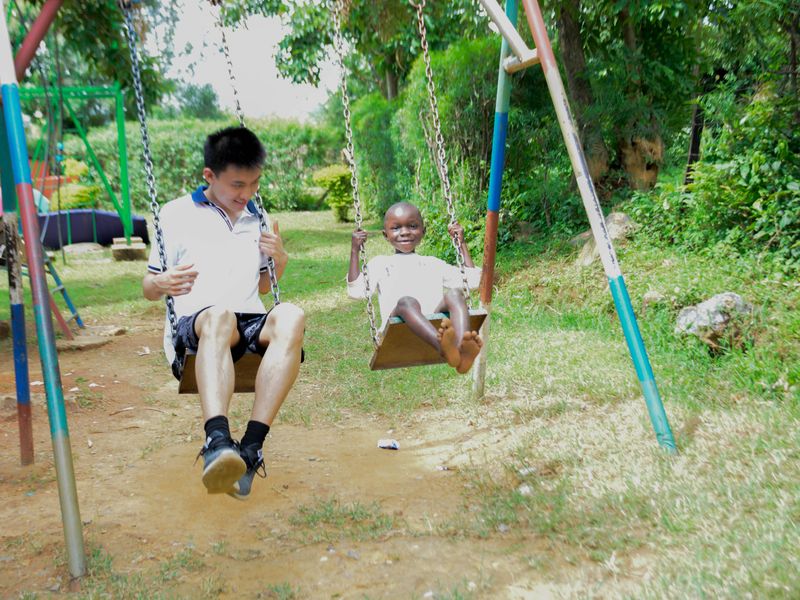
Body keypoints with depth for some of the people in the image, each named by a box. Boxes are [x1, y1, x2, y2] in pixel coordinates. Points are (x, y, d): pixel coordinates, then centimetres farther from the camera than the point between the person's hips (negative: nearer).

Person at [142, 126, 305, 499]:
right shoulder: (177, 214, 10)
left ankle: (251, 448, -39)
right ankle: (217, 444, -54)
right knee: (219, 315, -40)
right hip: (192, 327, -3)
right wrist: (162, 284, -14)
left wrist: (279, 262, 6)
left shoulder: (257, 220, 21)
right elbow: (148, 289, 11)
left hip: (251, 326, 3)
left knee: (290, 317, -33)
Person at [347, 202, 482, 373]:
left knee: (454, 294, -26)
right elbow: (356, 291, 11)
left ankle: (462, 346, -55)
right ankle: (442, 347, -63)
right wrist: (354, 251, 10)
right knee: (407, 301, -35)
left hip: (437, 315, 3)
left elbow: (472, 280, 29)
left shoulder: (433, 263, 35)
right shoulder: (380, 263, 28)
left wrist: (461, 244, 32)